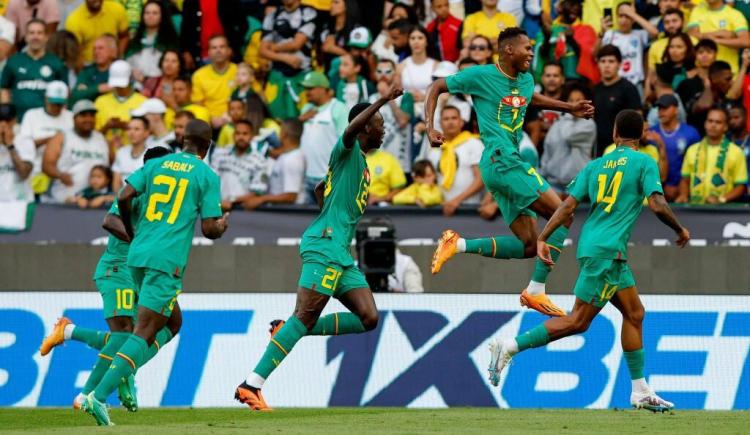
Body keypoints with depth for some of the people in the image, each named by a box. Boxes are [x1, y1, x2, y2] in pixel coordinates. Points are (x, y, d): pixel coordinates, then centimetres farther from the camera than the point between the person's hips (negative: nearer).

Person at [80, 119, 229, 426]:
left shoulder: (156, 164, 14)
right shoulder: (207, 176, 2)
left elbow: (124, 197, 3)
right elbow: (209, 230, -2)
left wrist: (132, 233, 19)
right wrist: (223, 226, 21)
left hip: (137, 254, 6)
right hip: (167, 261, -6)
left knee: (172, 322, 24)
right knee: (144, 333, -9)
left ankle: (125, 373, 11)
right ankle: (99, 396, -22)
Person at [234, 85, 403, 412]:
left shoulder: (362, 163, 26)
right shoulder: (348, 151, 0)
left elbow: (320, 189, 40)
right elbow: (351, 128, -25)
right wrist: (382, 101, -28)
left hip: (341, 254, 10)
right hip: (323, 247, -10)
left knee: (368, 318, -2)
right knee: (305, 316, -17)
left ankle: (287, 331, 2)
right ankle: (251, 385, -21)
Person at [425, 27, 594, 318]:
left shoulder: (526, 80, 15)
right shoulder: (481, 76, -6)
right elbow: (436, 88, 1)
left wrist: (570, 108, 31)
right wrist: (430, 129, -10)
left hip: (508, 165, 9)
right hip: (500, 160, -9)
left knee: (528, 245, 3)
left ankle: (458, 245, 4)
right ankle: (535, 290, -12)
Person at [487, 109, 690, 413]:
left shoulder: (596, 165, 12)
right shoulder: (644, 163, -4)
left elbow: (568, 206, 5)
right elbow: (657, 205, -13)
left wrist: (542, 239, 4)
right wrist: (680, 230, 3)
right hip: (606, 251, -8)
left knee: (634, 314, 13)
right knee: (578, 322, -7)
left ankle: (641, 392, 13)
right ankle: (510, 346, -12)